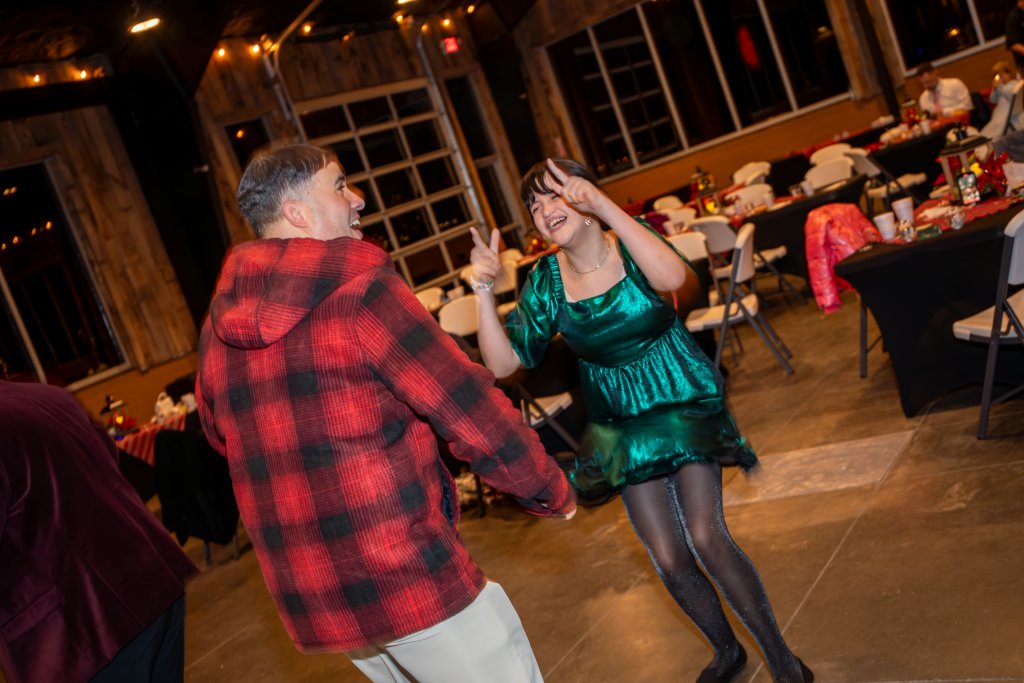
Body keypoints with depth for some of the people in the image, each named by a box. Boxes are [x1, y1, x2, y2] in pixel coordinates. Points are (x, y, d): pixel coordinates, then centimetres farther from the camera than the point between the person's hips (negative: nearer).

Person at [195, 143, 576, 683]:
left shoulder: (218, 326, 5)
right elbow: (472, 411, -16)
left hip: (306, 597, 8)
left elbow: (220, 434, 21)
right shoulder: (359, 289, -16)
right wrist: (554, 494, -1)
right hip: (406, 578, -7)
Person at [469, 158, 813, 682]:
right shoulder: (545, 281, -7)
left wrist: (603, 205, -42)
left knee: (705, 535, -18)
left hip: (684, 404, -3)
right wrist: (483, 291, -24)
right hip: (622, 426, 3)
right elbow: (503, 363, -12)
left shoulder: (630, 245, -14)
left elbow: (675, 278, -38)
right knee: (670, 562, 5)